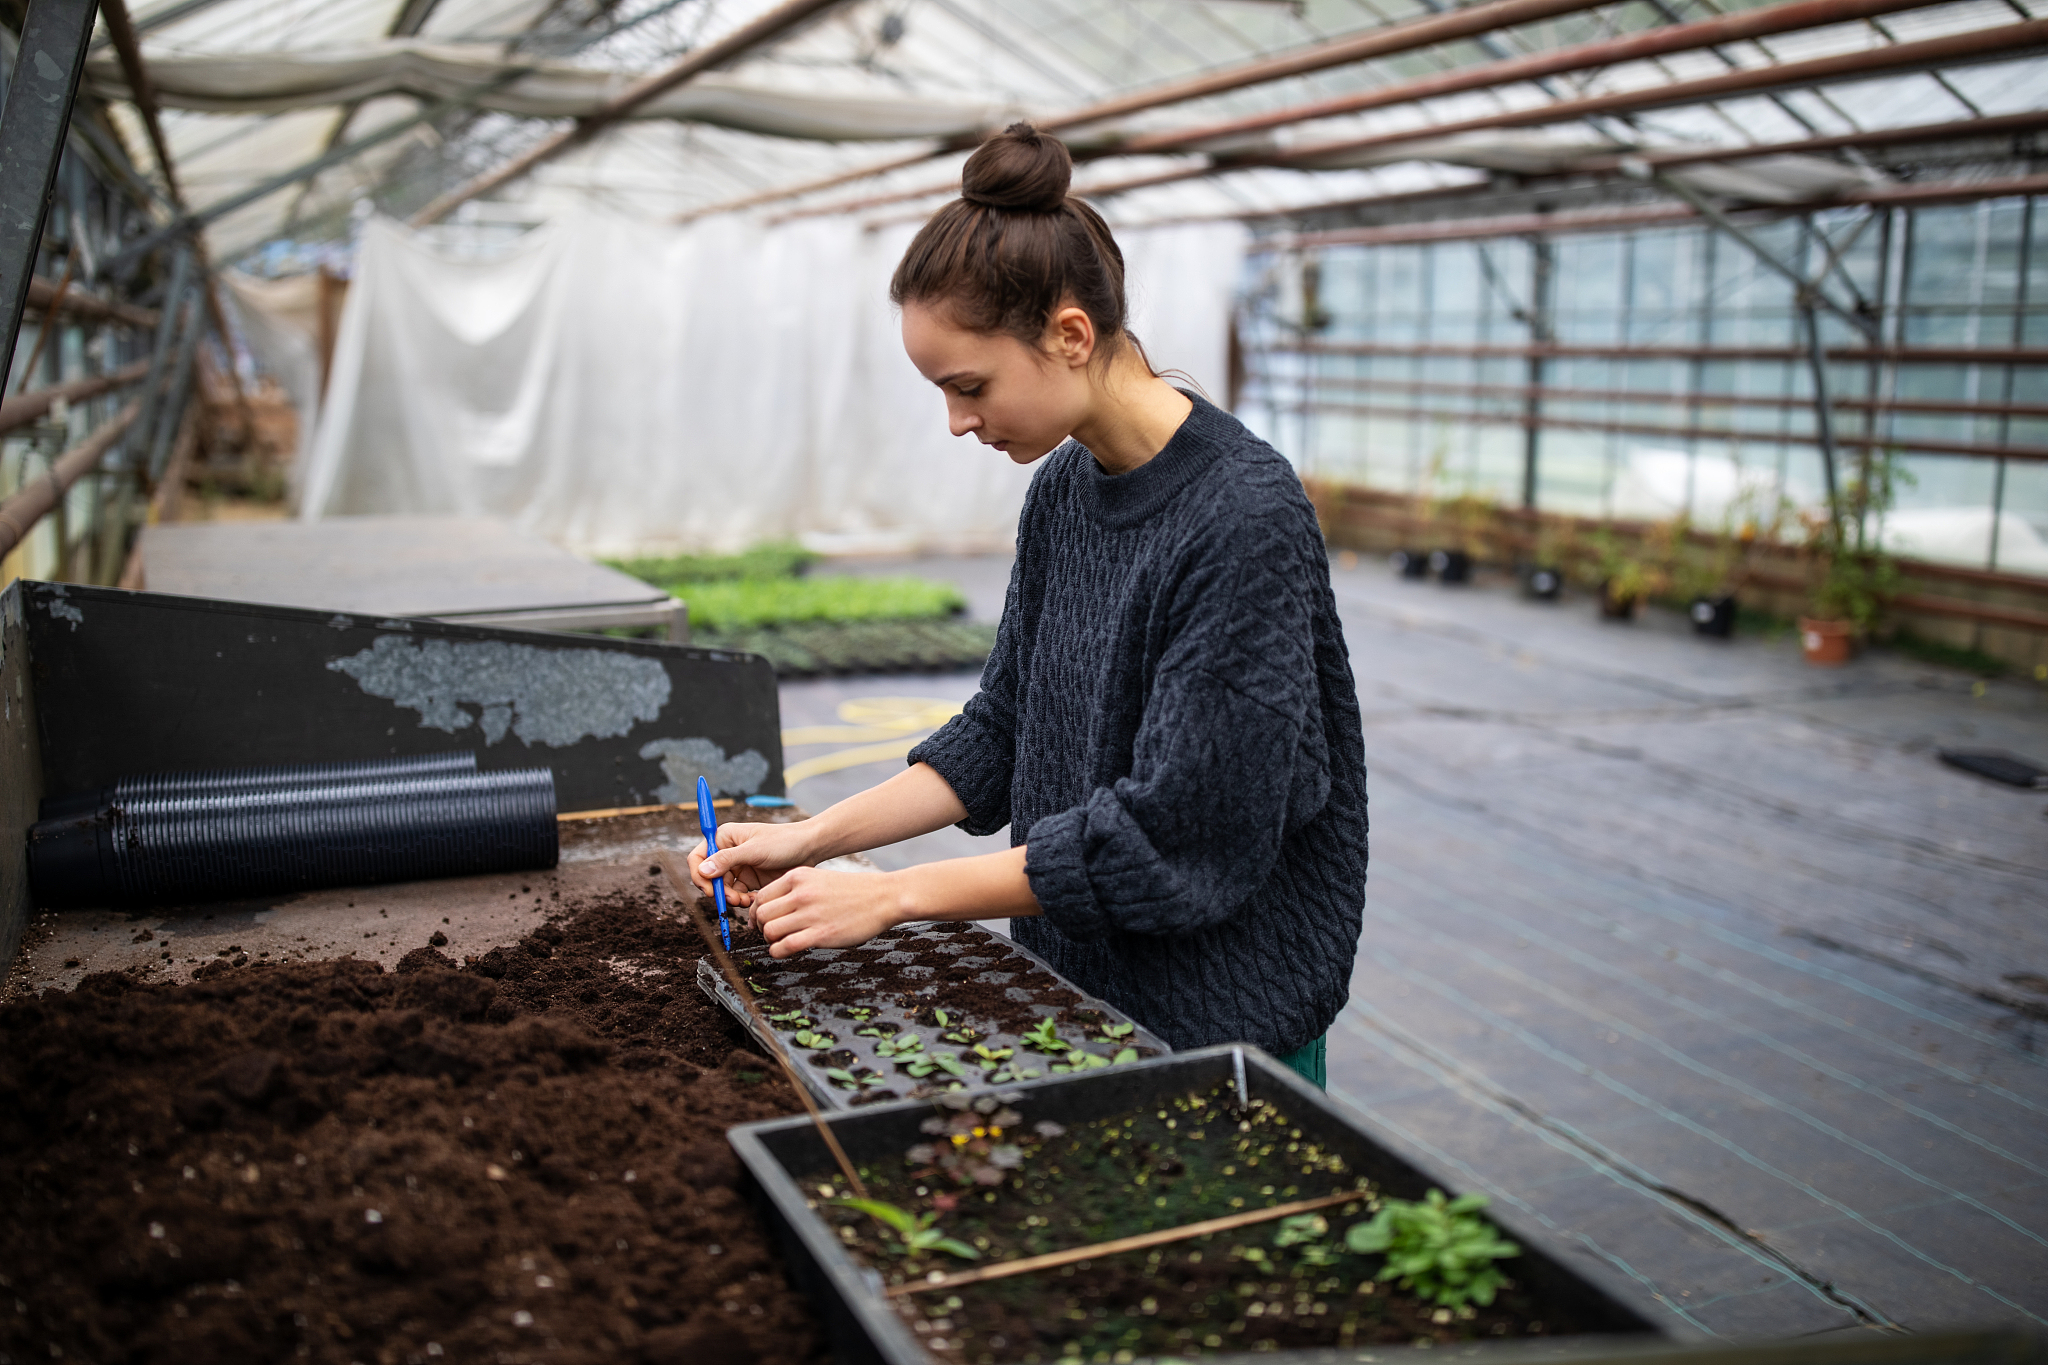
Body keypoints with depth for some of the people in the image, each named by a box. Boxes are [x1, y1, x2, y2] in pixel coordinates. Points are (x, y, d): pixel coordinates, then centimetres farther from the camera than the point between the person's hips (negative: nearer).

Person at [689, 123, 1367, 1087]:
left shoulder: (1246, 519, -23)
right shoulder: (1059, 492, 2)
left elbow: (1170, 831, -23)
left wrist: (894, 896, -19)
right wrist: (814, 838, -2)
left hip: (1222, 1015, -6)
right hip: (1072, 982, 7)